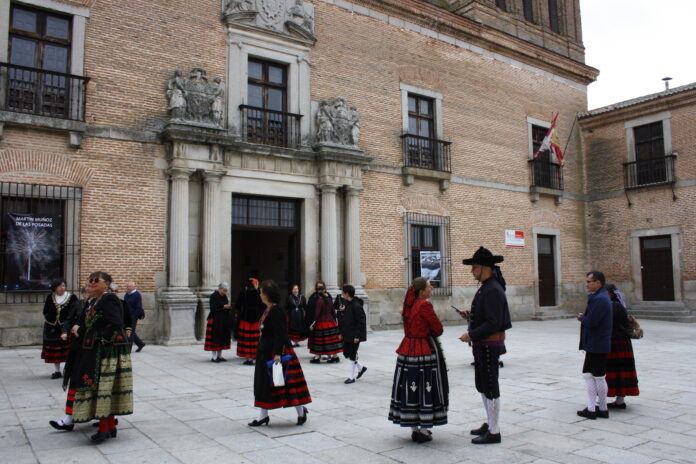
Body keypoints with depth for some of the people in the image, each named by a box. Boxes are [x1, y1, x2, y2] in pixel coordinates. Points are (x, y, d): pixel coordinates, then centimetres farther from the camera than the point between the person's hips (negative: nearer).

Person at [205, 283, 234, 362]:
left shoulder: (224, 296, 12)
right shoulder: (213, 296, -10)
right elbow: (213, 308, -16)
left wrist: (228, 307, -3)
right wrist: (223, 307, -20)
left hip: (224, 320, 8)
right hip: (215, 320, -8)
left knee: (223, 337, 8)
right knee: (215, 337, -5)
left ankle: (219, 356, 17)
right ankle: (214, 357, 2)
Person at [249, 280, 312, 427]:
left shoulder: (277, 310, -18)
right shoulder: (267, 310, 10)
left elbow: (280, 333, -23)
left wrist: (278, 353, -26)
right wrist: (261, 349, 20)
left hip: (275, 350, -10)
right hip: (265, 350, 10)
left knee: (286, 380, -1)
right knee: (264, 382, 12)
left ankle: (300, 410, 13)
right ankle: (263, 415, 20)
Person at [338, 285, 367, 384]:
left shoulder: (356, 306, -19)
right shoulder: (345, 304, 5)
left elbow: (361, 321, -19)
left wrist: (357, 336, -20)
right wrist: (341, 332, 12)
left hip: (354, 335, -9)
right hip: (347, 334, 9)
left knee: (353, 355, 1)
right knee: (346, 353, 14)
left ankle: (351, 377, 13)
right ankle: (361, 367, 32)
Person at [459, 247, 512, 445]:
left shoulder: (493, 290, -20)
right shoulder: (485, 288, 12)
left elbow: (493, 323, -25)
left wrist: (471, 335, -20)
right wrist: (471, 316, 8)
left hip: (490, 345, -10)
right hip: (482, 345, 10)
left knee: (490, 388, 0)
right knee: (482, 386, 19)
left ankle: (494, 432, 10)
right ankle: (490, 423, 32)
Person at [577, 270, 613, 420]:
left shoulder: (600, 299, -21)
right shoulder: (601, 297, 13)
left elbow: (590, 322, -27)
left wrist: (582, 318, -4)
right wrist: (584, 317, 5)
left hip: (597, 345, -10)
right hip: (593, 344, 10)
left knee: (599, 377, 1)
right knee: (588, 374, 13)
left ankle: (603, 409, 13)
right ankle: (591, 409, 18)